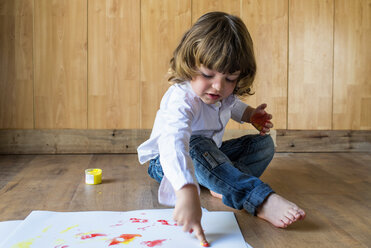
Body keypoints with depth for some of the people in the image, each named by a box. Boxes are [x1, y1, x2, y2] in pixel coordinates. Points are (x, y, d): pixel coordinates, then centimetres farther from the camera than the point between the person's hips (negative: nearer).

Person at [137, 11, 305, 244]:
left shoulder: (225, 92, -10)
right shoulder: (181, 100, -37)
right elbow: (172, 144, -57)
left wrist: (251, 115, -2)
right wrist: (187, 192, -73)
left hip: (210, 155, 8)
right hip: (167, 162, -8)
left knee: (264, 143, -2)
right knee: (198, 146, -41)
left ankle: (226, 185, -27)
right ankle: (262, 200, -43)